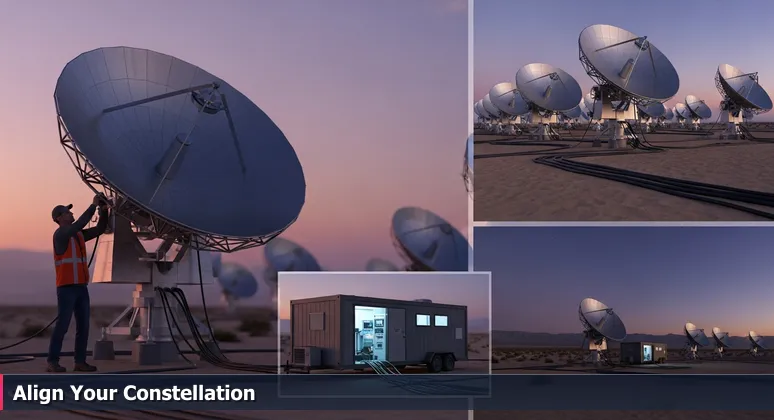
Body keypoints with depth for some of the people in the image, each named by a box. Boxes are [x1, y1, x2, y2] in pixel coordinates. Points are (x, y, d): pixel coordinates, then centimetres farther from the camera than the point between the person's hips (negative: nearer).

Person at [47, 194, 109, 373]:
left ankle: (80, 362, 7)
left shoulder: (79, 235, 15)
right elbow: (79, 224, -26)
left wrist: (104, 210, -1)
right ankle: (52, 362, -1)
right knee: (62, 325, -8)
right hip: (66, 288, -8)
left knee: (83, 325, 4)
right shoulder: (60, 234, -10)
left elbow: (100, 229, 14)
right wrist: (93, 205, -21)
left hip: (81, 287, 8)